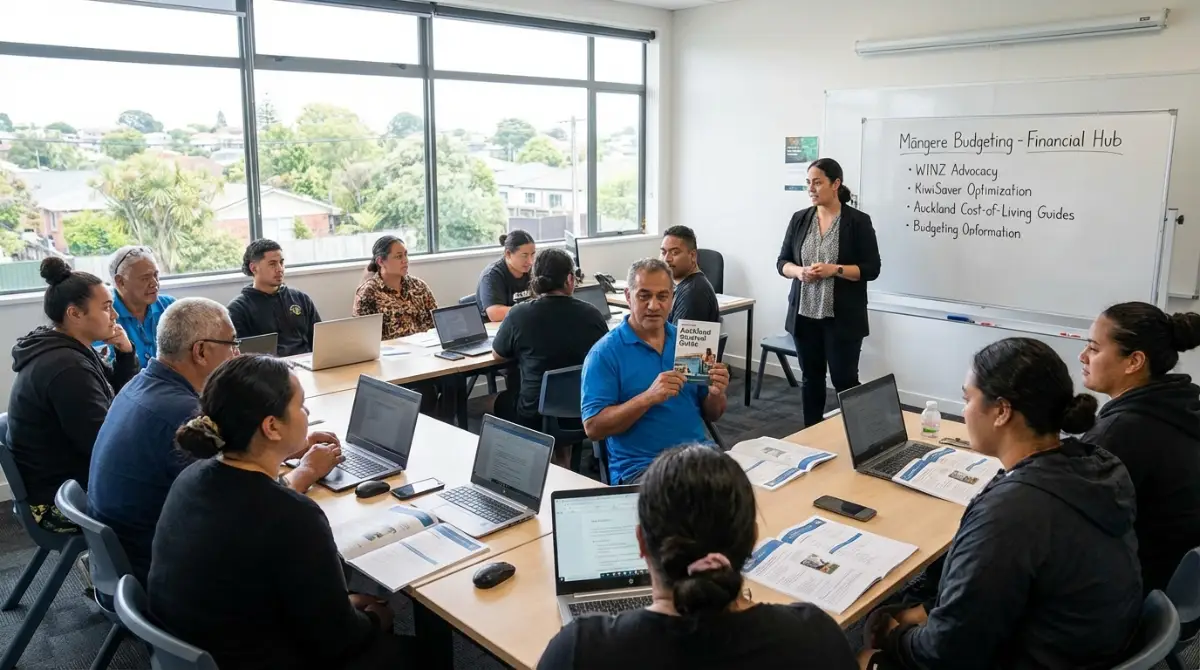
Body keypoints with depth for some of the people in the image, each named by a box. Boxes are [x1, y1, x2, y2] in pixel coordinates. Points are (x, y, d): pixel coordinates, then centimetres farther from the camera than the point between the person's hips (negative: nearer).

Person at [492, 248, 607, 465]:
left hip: (535, 418, -2)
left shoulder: (519, 315, -12)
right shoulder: (592, 314, -5)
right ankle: (562, 462, 36)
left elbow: (497, 353, 7)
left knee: (503, 400, 27)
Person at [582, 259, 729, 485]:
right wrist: (648, 398, -23)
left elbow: (711, 415, 14)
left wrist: (716, 393, -9)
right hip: (640, 467, -5)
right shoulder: (604, 353, -6)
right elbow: (593, 427, -13)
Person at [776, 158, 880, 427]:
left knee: (844, 380, -1)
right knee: (811, 378, 12)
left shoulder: (858, 221, -5)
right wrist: (799, 271, -13)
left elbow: (871, 269, -7)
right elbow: (782, 262, 9)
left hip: (842, 317, -4)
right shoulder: (799, 219, 6)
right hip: (805, 315, 4)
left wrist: (834, 269, -20)